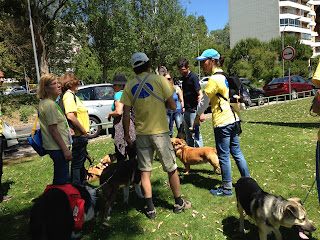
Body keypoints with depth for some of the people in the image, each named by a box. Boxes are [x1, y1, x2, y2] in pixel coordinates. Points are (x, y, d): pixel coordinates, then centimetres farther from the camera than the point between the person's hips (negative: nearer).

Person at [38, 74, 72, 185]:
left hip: (56, 147, 11)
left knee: (59, 179, 20)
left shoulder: (45, 102, 15)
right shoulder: (49, 104, -17)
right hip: (57, 147, -11)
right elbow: (53, 130, -21)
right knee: (62, 180, -3)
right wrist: (65, 149, -20)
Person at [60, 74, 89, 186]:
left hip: (80, 136, 11)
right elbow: (70, 116, -28)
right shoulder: (69, 95, -16)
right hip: (78, 136, -11)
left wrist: (84, 131, 11)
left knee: (82, 160, 22)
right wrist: (83, 131, -19)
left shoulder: (71, 95, 15)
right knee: (77, 163, 1)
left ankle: (83, 183, 37)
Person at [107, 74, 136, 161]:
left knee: (121, 157, -1)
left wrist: (110, 114, -2)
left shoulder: (118, 94, -9)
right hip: (132, 122, 8)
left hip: (122, 124, -8)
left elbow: (118, 112, -20)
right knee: (133, 155, 15)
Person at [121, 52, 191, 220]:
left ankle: (150, 209, 16)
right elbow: (173, 106, -6)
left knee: (145, 172, 10)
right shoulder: (159, 80, -4)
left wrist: (126, 134, 9)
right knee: (172, 169, 11)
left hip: (141, 134, 3)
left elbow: (126, 113, 0)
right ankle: (179, 204, 25)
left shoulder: (129, 86, 3)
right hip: (160, 131, -2)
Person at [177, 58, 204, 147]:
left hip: (194, 110, -8)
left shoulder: (193, 77, -11)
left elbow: (200, 95, -16)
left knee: (195, 134, -7)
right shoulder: (184, 77, 13)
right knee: (188, 135, 14)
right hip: (186, 110, 8)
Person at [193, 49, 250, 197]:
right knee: (237, 153, 16)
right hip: (232, 119, 9)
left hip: (222, 123, -9)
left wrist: (197, 118, 4)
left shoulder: (214, 79, -15)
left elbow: (204, 101, -9)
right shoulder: (223, 76, 14)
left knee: (224, 156, 1)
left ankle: (227, 189, 12)